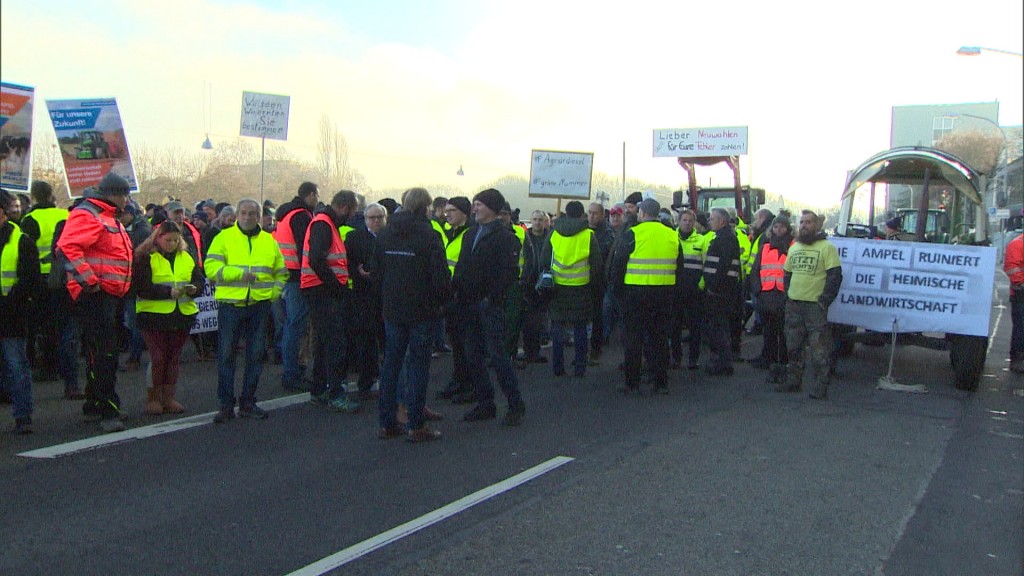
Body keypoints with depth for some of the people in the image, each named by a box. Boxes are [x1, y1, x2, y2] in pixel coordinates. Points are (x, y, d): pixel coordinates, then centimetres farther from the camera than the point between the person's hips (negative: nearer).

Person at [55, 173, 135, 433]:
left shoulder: (109, 218, 22)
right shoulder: (87, 215, -12)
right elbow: (68, 247, -26)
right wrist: (88, 280, -24)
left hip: (109, 294, 11)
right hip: (94, 295, -11)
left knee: (100, 353, 17)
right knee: (104, 354, -11)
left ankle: (93, 406, 27)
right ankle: (108, 411, -9)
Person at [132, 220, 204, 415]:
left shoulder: (186, 257, 12)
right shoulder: (145, 258, -5)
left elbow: (200, 279, 11)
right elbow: (141, 287, -14)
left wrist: (194, 288, -12)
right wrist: (168, 292, -24)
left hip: (183, 314, 5)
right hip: (154, 315, -5)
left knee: (174, 357, 10)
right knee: (157, 358, -4)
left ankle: (168, 398, 18)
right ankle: (153, 398, 9)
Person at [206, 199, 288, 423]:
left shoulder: (269, 241, 11)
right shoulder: (224, 238, 1)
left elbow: (281, 272, 20)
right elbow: (211, 268, -10)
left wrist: (275, 291, 6)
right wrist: (239, 273, -20)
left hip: (260, 305, 3)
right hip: (230, 304, -3)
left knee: (256, 355, 7)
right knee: (226, 354, 1)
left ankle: (248, 402, 18)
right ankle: (226, 405, 10)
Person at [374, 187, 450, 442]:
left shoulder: (385, 233, 5)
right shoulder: (428, 235, -13)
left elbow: (376, 270, 9)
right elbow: (441, 276, -16)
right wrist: (441, 302, 1)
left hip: (392, 309, 5)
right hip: (422, 311, -5)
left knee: (391, 364, 12)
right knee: (418, 365, 1)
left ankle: (387, 423, 16)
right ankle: (416, 426, 5)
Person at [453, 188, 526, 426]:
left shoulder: (504, 236, -8)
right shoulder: (471, 233, 15)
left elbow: (510, 272, -16)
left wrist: (491, 297, -18)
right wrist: (456, 289, 7)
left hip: (490, 305, -8)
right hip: (468, 304, 8)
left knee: (496, 355, -7)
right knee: (473, 357, 10)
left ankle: (516, 405, 4)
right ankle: (485, 403, 20)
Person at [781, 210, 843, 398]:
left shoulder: (827, 247, -6)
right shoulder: (794, 248, 15)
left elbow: (835, 275, -11)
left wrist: (825, 300, -14)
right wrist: (787, 295, 12)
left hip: (815, 305, -7)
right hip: (793, 305, 7)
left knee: (819, 348, -5)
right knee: (793, 347, 14)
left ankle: (821, 386, 0)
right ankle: (793, 381, 24)